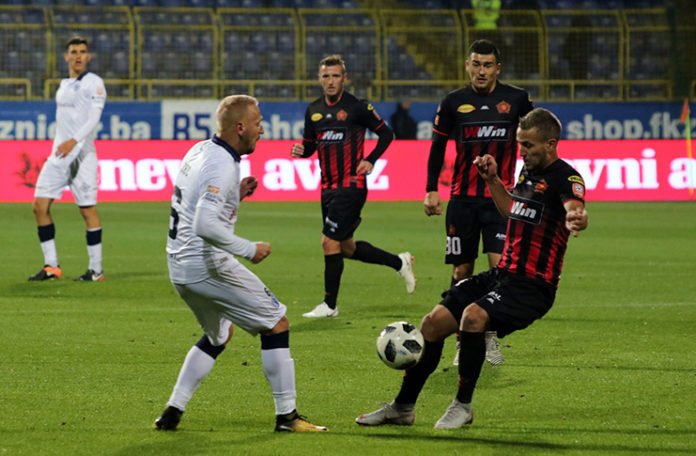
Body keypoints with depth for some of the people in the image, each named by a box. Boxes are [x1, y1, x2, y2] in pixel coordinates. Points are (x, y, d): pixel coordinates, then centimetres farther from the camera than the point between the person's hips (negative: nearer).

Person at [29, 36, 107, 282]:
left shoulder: (94, 83, -5)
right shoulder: (64, 84, 18)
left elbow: (93, 119, -16)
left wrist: (73, 141, -28)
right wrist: (59, 146, 19)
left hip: (81, 154, -7)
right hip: (58, 154, 7)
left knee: (87, 210, -6)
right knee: (40, 205, -1)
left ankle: (96, 269, 0)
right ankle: (51, 266, 4)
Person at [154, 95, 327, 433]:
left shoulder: (199, 151, 10)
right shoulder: (222, 166, -19)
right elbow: (205, 225, -30)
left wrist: (236, 194, 11)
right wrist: (249, 250, -21)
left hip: (179, 265, 10)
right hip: (208, 265, -10)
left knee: (218, 335, 27)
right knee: (276, 324, 2)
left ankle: (172, 413, 19)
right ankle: (286, 415, 4)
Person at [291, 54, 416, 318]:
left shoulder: (357, 107, -9)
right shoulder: (313, 110, 9)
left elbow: (386, 134, -1)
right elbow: (310, 145, 18)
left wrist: (370, 160, -11)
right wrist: (301, 150, -5)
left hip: (351, 185, -7)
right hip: (328, 188, 7)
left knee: (330, 242, -11)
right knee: (346, 248, 14)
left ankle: (329, 305, 0)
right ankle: (399, 262, 33)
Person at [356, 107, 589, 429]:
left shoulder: (565, 177, -15)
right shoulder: (528, 171, 12)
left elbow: (575, 207, -39)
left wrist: (576, 218, -61)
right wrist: (492, 180, 20)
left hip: (533, 286, -9)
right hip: (502, 274, 9)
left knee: (473, 314, -33)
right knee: (434, 321, 3)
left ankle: (463, 406, -15)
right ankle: (403, 407, 19)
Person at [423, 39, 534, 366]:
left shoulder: (516, 99, 0)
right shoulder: (453, 102, 2)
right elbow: (438, 146, 9)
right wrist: (431, 190, 4)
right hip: (462, 199, 1)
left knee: (501, 265, -14)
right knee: (462, 271, 3)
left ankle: (491, 336, 1)